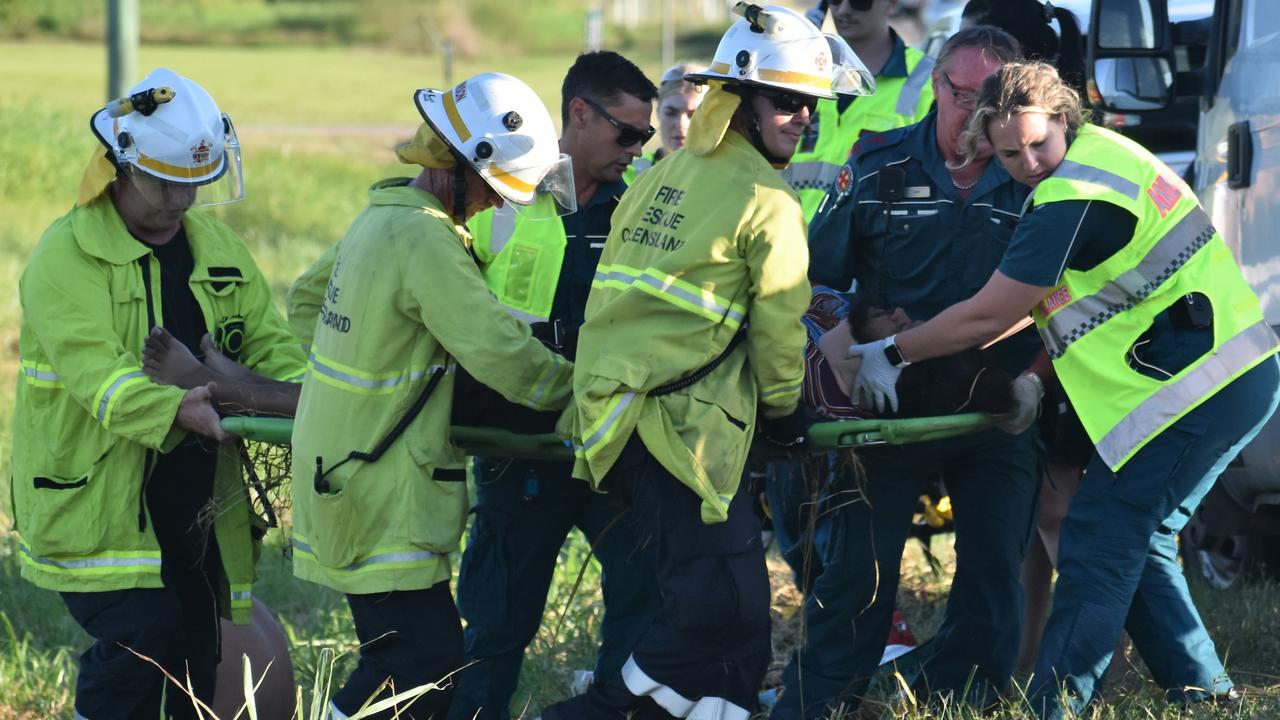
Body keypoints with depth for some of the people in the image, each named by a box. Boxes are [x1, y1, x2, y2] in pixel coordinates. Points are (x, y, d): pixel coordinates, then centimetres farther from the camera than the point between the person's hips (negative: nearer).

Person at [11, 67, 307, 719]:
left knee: (201, 652, 8)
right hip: (95, 498, -6)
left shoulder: (216, 248, 10)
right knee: (139, 639, -17)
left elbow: (265, 341, 7)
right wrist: (173, 410, -41)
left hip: (194, 502, 6)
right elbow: (93, 370, -24)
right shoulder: (66, 255, -11)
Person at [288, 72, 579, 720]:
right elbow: (501, 352, -24)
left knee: (405, 657, 11)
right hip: (382, 499, -10)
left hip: (336, 467, 10)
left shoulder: (382, 215, 10)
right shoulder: (425, 241, -22)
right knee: (428, 662, -11)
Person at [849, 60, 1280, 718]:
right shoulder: (1100, 149, 13)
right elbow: (1068, 295, 24)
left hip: (1193, 392, -10)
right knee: (1138, 543, 17)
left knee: (1098, 546, -8)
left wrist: (890, 353, 1)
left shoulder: (1073, 202, -18)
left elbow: (984, 317, -11)